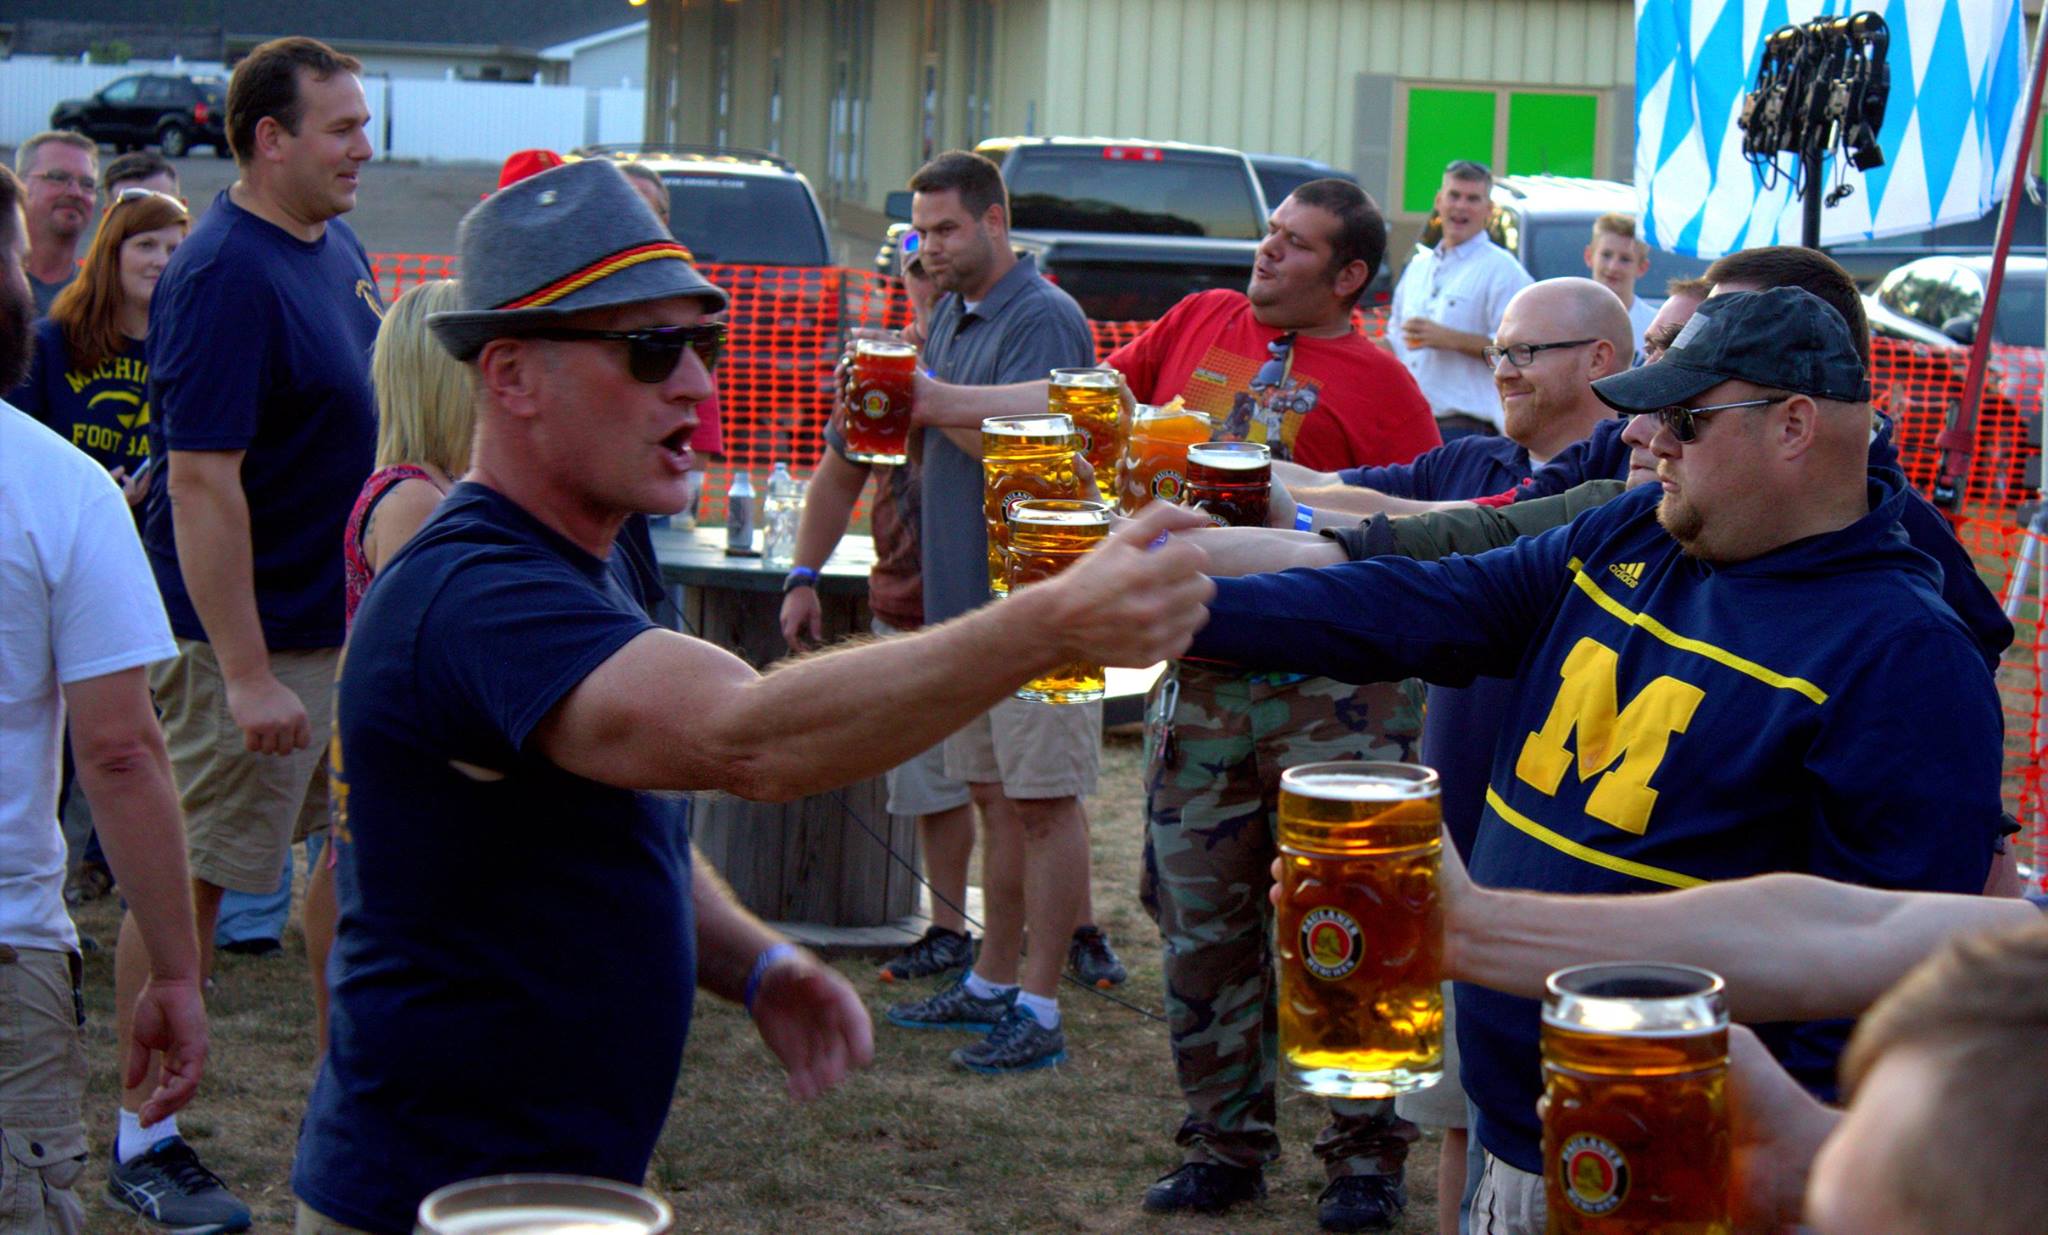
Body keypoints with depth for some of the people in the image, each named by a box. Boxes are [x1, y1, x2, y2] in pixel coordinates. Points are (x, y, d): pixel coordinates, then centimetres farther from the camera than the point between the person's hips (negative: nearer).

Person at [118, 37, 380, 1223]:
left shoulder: (341, 251, 8)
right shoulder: (224, 275, -20)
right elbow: (201, 482, -24)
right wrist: (246, 675, -27)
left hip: (352, 618, 9)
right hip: (249, 636, -9)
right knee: (195, 879, 0)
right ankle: (142, 1135, 10)